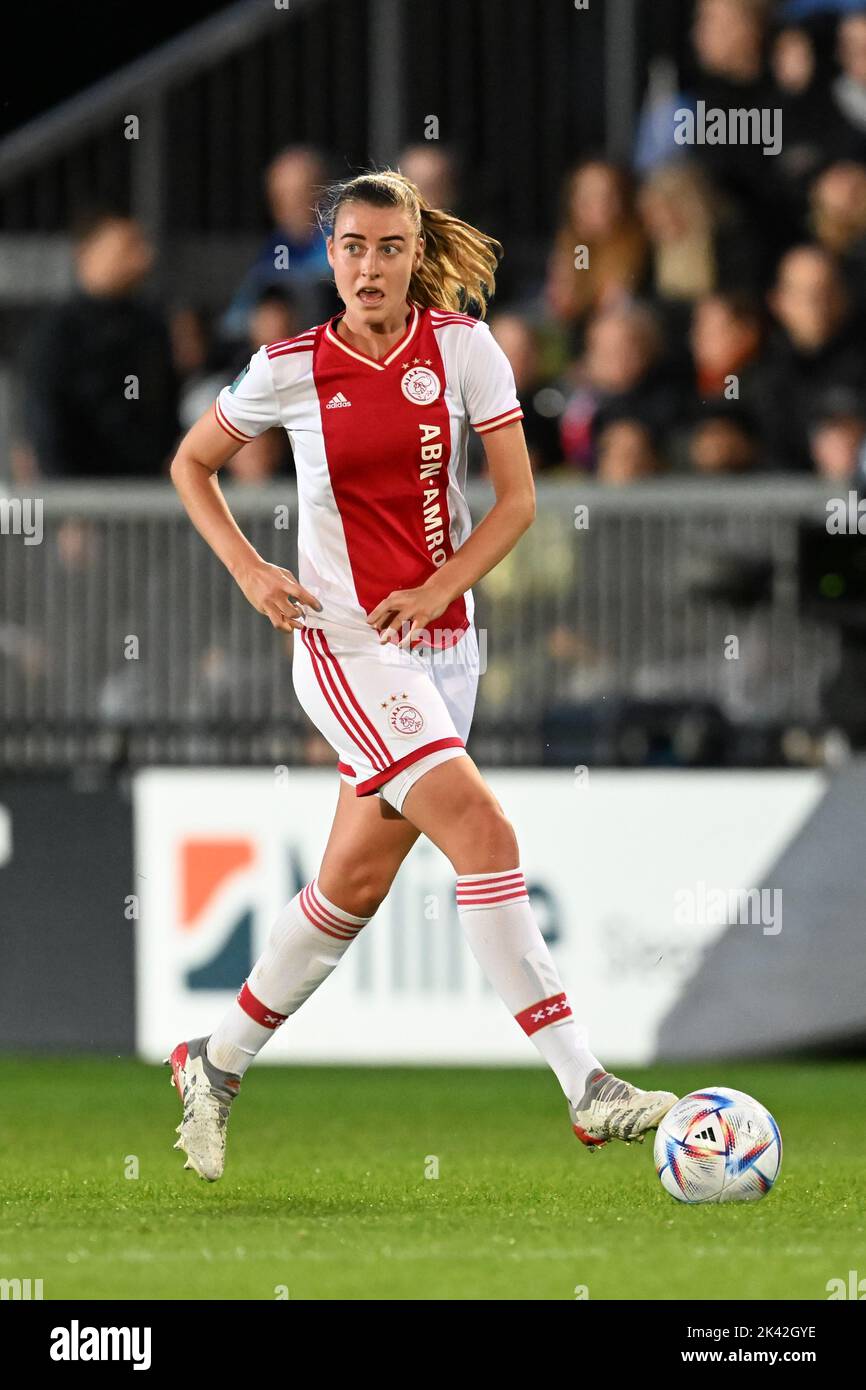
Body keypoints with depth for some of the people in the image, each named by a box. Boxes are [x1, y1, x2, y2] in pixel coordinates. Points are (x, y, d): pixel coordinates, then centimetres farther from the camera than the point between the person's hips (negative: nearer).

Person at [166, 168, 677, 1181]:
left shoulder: (461, 347, 0)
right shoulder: (290, 368, -4)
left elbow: (516, 499, 1)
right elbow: (191, 464, 11)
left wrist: (437, 588, -12)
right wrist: (249, 571, -3)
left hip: (441, 642, 4)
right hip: (343, 644, -4)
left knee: (357, 880, 9)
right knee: (483, 831, -19)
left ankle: (217, 1062, 28)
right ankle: (586, 1089, -22)